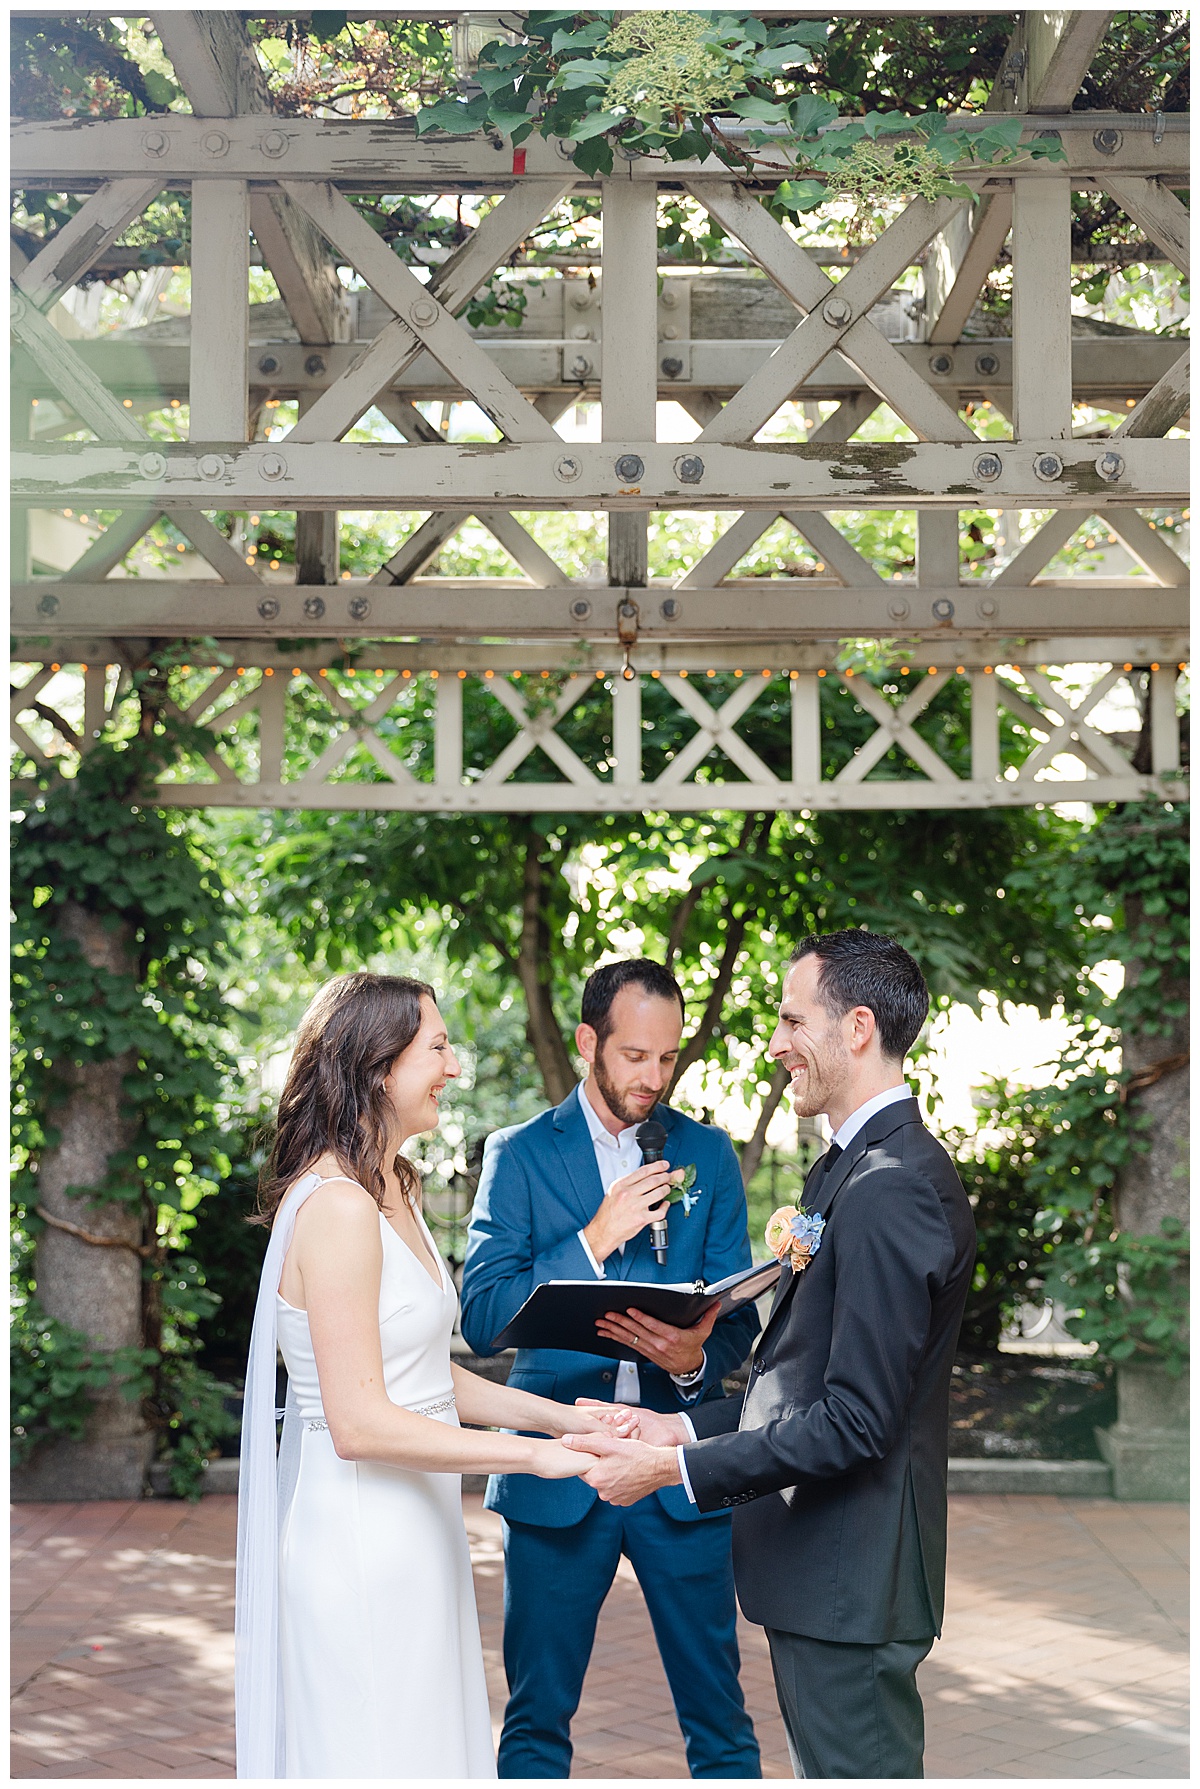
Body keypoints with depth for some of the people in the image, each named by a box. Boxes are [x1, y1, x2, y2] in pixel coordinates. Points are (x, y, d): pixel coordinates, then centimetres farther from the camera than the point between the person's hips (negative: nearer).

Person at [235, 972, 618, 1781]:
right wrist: (534, 1455, -19)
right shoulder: (337, 1206, -20)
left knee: (434, 1738, 15)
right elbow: (359, 1424, -22)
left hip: (416, 1527, 10)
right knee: (379, 1754, 1)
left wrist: (558, 1415, 6)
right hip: (362, 1536, -10)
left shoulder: (393, 1192, 12)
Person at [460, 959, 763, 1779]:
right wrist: (593, 1241, -18)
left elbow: (740, 1314, 5)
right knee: (537, 1719, 10)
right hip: (556, 1472, -1)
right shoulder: (519, 1154, 1)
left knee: (720, 1718, 6)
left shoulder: (708, 1153, 7)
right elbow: (481, 1318, -8)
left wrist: (697, 1362, -17)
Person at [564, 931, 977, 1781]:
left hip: (848, 1577, -10)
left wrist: (677, 1469, -19)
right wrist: (688, 1428, 8)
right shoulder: (859, 1166, 13)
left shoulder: (894, 1187, -22)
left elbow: (855, 1420, -24)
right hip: (832, 1569, 10)